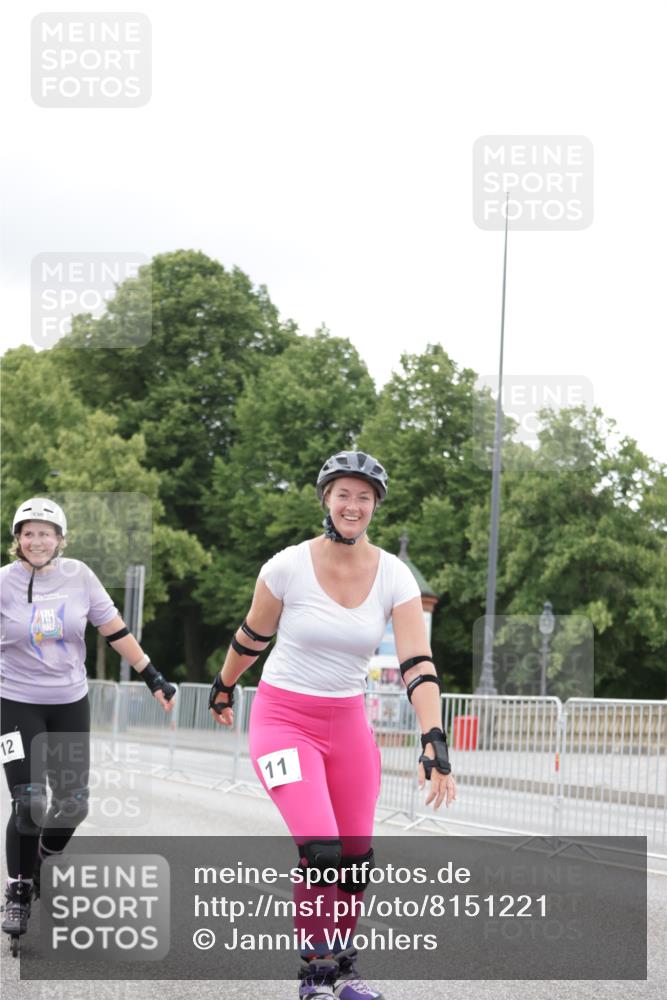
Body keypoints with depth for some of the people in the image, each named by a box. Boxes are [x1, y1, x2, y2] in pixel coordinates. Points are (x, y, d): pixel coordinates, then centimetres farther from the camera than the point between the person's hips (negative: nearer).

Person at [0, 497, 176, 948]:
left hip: (70, 702, 3)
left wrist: (153, 677, 1)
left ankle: (43, 863, 33)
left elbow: (115, 630, 2)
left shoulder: (78, 576, -4)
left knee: (73, 804, 4)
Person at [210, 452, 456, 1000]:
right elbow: (253, 636, 3)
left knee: (356, 859, 4)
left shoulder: (394, 575, -8)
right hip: (283, 719, -3)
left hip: (349, 723, 3)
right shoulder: (289, 566, -14)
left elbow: (418, 664, -15)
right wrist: (224, 687, 17)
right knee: (321, 851, -17)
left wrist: (434, 741, -26)